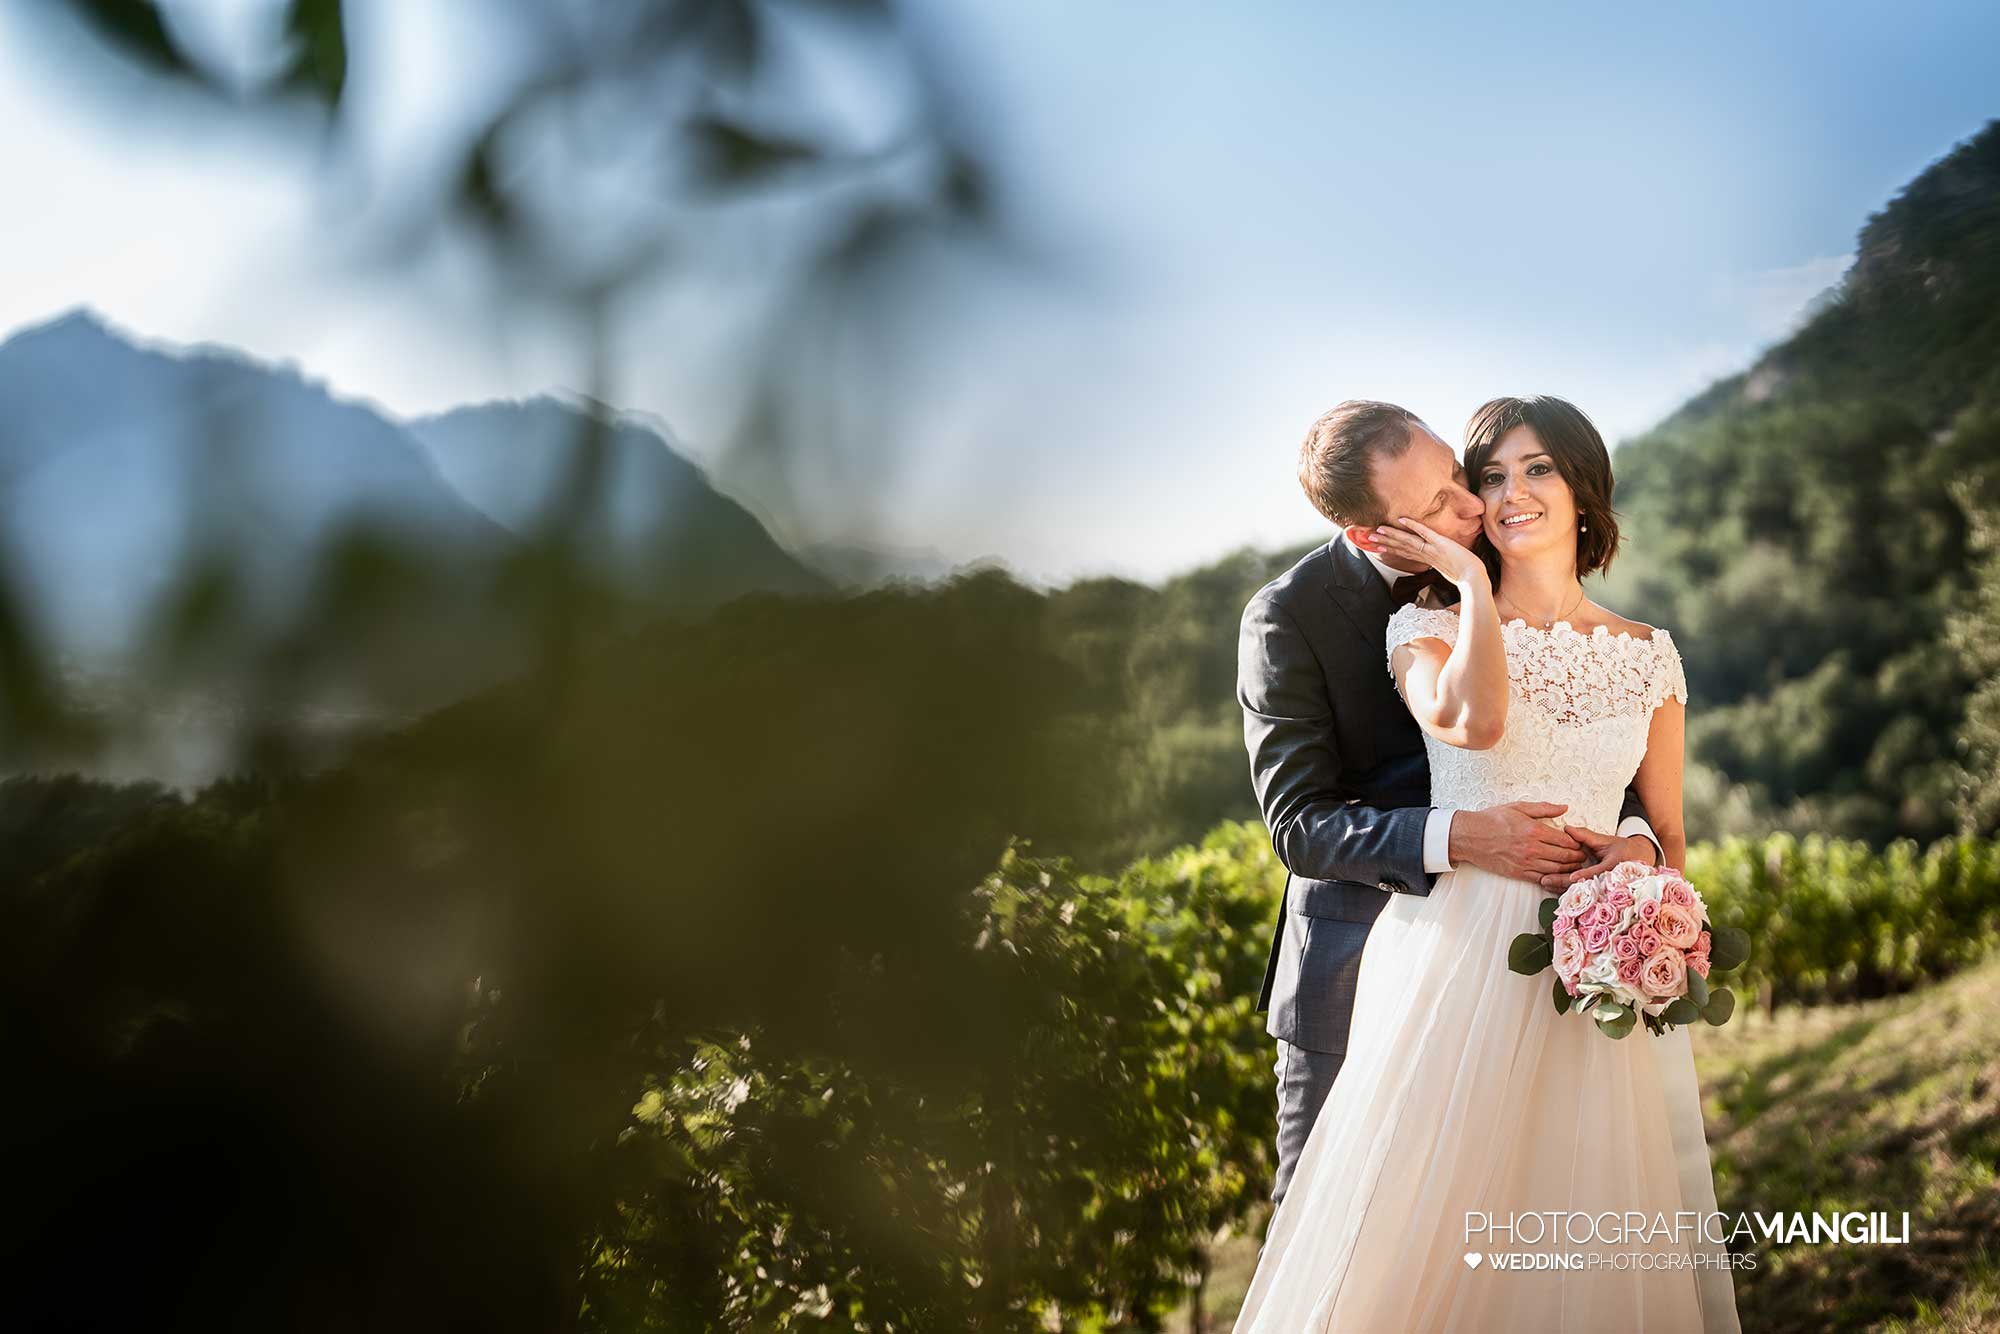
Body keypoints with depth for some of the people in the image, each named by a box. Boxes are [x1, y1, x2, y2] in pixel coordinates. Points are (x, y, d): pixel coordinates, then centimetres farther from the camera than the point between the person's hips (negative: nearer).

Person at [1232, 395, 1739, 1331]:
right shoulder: (1430, 627, 1)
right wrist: (1471, 578, -11)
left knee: (1595, 1240, 5)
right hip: (1458, 963, -2)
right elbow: (1473, 721, -22)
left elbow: (1666, 832, 15)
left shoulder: (1647, 655, 10)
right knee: (1440, 1231, -1)